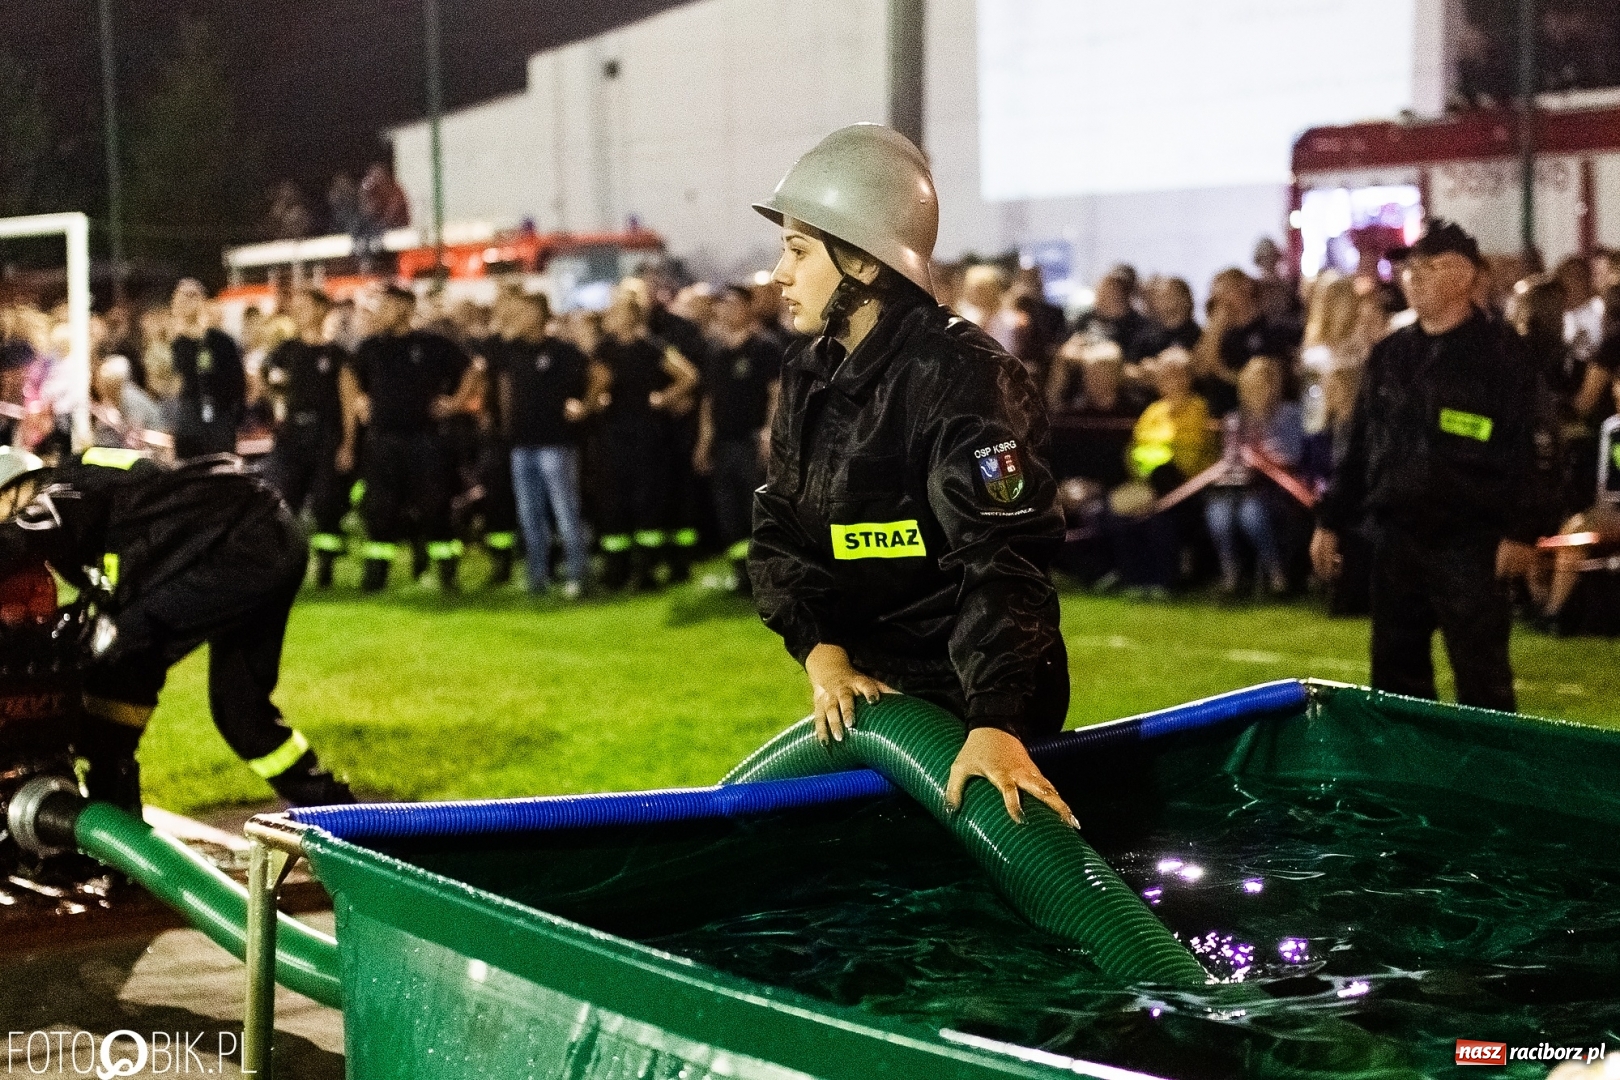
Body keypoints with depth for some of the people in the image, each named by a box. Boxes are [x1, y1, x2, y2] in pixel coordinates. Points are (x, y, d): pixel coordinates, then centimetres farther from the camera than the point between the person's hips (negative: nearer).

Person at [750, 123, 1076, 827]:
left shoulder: (961, 378, -21)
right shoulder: (809, 378, 6)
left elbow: (1002, 557, -29)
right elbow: (778, 531, 6)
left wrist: (994, 724, -40)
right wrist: (819, 651, -12)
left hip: (976, 697, -8)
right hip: (864, 686, 8)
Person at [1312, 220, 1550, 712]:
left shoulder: (1502, 353, -4)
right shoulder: (1389, 355, 13)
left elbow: (1525, 448, -9)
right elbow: (1359, 445, 17)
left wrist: (1520, 531, -15)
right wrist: (1329, 521, 14)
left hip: (1469, 543, -6)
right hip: (1395, 537, 6)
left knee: (1480, 673, -3)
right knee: (1395, 669, 11)